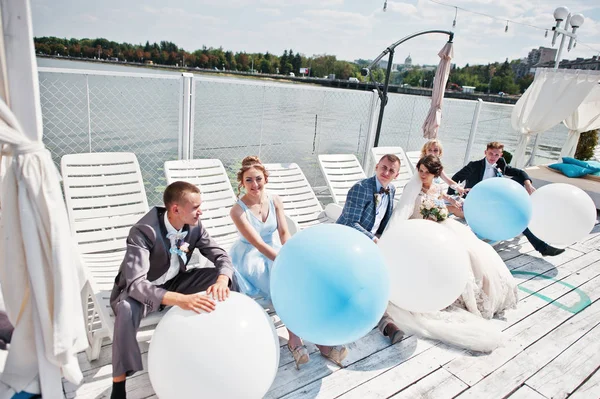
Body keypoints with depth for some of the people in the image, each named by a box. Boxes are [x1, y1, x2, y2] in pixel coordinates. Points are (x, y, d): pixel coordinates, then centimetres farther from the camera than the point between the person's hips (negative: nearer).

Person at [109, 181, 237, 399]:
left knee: (226, 275, -12)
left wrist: (222, 280, -36)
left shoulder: (194, 226, -14)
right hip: (141, 290, -5)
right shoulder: (143, 232, -31)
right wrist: (180, 300, -56)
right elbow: (136, 284, -40)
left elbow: (221, 255, -11)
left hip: (174, 282, 5)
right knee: (127, 308, -39)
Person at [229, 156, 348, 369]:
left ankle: (295, 337, -23)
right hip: (251, 258, -4)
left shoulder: (275, 201, -1)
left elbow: (284, 233, -7)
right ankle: (295, 337, -21)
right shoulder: (238, 210, -16)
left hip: (276, 252, 4)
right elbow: (258, 243, -24)